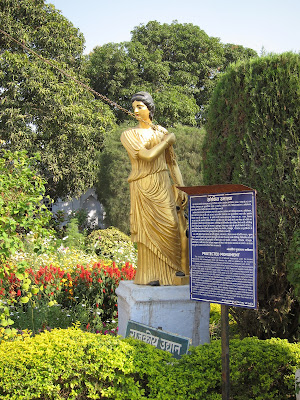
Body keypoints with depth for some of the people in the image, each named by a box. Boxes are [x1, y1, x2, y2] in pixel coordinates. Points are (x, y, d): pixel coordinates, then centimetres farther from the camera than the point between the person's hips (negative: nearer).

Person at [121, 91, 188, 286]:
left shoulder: (162, 131, 12)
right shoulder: (129, 135, -1)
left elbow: (172, 162, 12)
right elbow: (148, 156, -15)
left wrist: (182, 189, 4)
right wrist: (168, 140, -2)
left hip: (162, 185, 3)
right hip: (143, 187, -3)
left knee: (170, 226, -4)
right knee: (148, 230, -3)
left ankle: (171, 270, 10)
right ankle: (150, 275, 7)